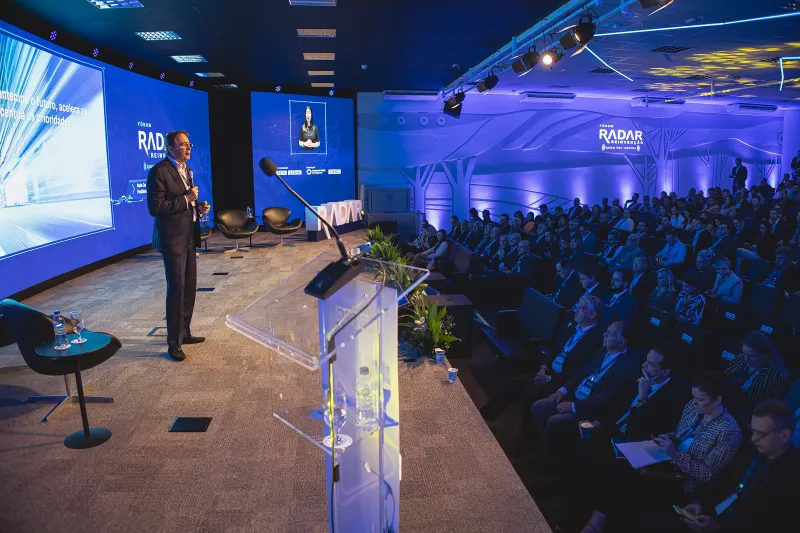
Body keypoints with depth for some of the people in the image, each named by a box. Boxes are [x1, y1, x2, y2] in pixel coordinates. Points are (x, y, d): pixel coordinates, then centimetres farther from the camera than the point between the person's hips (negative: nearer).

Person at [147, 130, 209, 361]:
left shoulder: (186, 170, 13)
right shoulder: (160, 171, -15)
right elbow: (155, 207, -21)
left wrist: (198, 208, 4)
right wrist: (186, 199, -21)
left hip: (189, 237, 9)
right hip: (173, 239, -8)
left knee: (190, 287, 14)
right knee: (177, 289, -4)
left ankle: (184, 333, 29)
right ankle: (174, 343, 7)